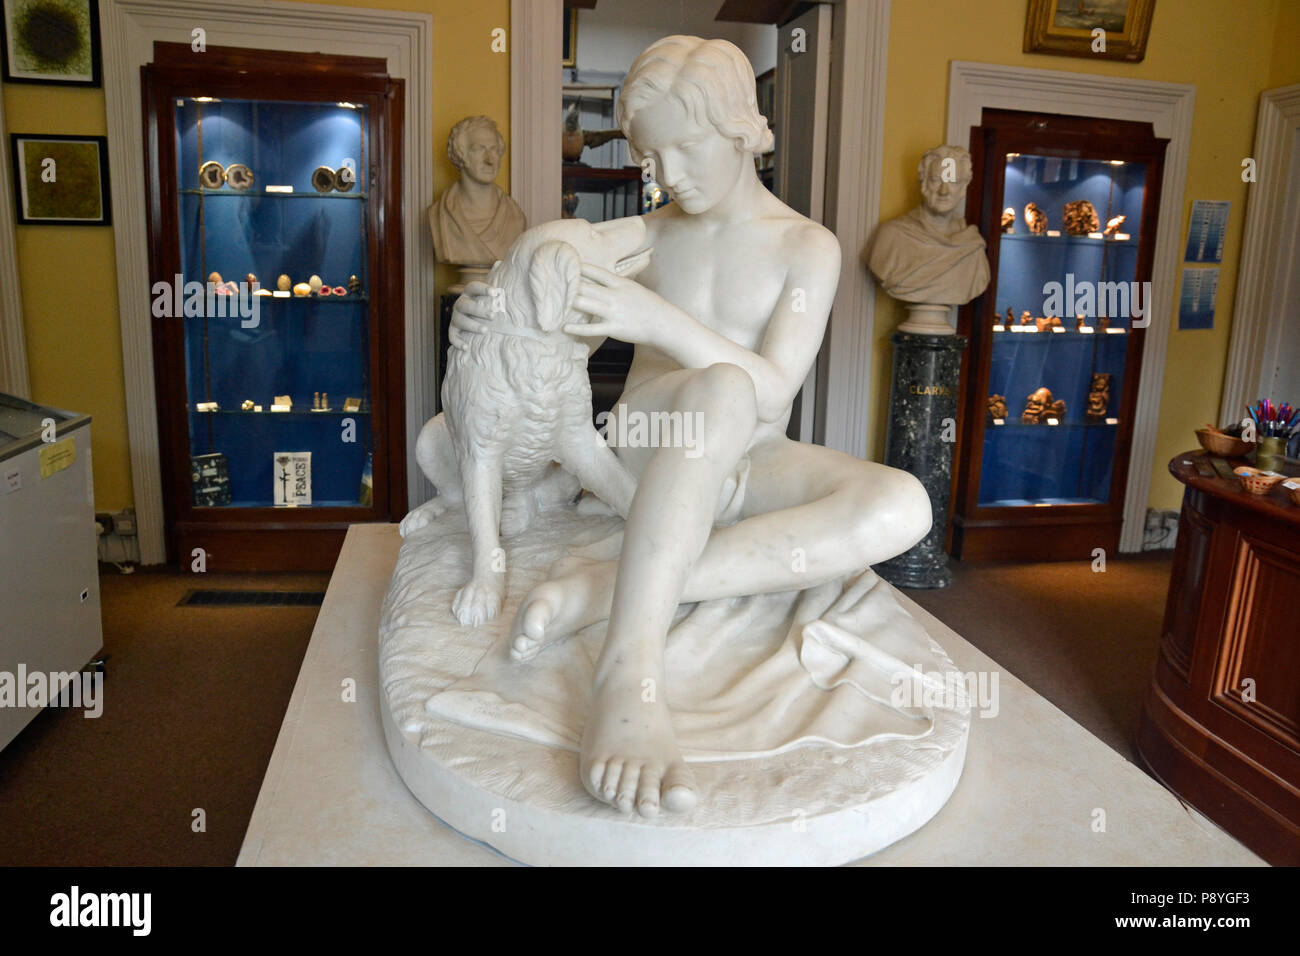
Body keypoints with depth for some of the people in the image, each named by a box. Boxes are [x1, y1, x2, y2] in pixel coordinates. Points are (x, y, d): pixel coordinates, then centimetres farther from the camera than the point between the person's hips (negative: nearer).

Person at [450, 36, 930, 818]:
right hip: (649, 441, 0)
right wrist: (490, 314, -15)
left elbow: (775, 392, -14)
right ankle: (631, 666, -52)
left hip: (745, 462, 1)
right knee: (721, 389, -37)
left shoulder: (808, 248, 0)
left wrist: (659, 320, -28)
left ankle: (605, 587, -39)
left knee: (901, 508, -31)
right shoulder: (648, 236, 8)